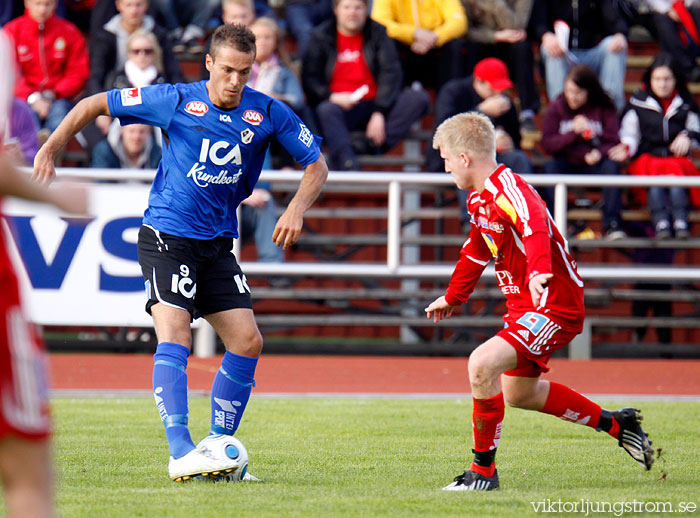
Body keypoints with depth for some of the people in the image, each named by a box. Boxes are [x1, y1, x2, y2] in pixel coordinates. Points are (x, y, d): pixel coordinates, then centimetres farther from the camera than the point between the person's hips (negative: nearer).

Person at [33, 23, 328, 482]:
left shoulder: (268, 113, 0)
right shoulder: (175, 101, -8)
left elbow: (316, 164, 7)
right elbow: (95, 105, 1)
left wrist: (297, 210, -11)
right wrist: (50, 149, -8)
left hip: (218, 245, 5)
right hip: (167, 236, -5)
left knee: (248, 342, -2)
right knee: (175, 336, -21)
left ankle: (216, 449, 10)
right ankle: (180, 453, -28)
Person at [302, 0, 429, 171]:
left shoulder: (378, 33, 7)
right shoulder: (321, 37, 6)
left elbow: (390, 74, -1)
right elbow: (309, 79, 2)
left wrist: (379, 113, -15)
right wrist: (331, 97, -19)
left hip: (376, 105, 2)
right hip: (341, 106, -2)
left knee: (419, 98, -21)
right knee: (326, 110, -36)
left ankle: (372, 145, -32)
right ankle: (348, 167, -49)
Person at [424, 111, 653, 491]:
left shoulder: (508, 189, -22)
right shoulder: (480, 199, 10)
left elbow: (535, 229, -43)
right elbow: (476, 252, 29)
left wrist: (538, 272, -61)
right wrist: (452, 298, 42)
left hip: (554, 307, -11)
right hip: (524, 307, 11)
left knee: (482, 364, -27)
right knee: (518, 393, 23)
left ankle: (484, 469, -16)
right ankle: (615, 424, 36)